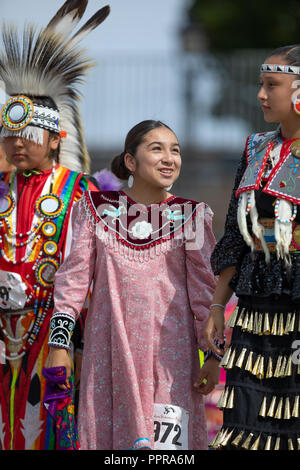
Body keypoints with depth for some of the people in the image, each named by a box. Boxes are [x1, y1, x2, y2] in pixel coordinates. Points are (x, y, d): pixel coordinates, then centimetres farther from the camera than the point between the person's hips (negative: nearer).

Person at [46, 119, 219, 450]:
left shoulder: (191, 215, 6)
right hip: (109, 347, 1)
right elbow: (73, 275, 6)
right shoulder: (97, 208, 7)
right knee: (106, 433, 0)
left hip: (169, 348, -1)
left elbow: (205, 289, 5)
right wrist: (58, 343, 1)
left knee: (167, 438, -8)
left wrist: (213, 355, 0)